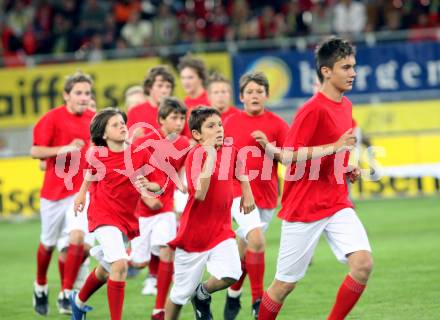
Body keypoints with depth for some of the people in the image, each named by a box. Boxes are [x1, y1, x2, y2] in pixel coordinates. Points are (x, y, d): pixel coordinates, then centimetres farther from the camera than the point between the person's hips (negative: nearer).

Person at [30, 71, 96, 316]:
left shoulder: (92, 118, 3)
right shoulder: (53, 118, -10)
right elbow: (36, 151, -13)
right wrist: (65, 149, -24)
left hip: (81, 190, 2)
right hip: (55, 188, -2)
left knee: (77, 239, -16)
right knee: (48, 244, 12)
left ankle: (66, 295, -5)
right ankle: (41, 286, 38)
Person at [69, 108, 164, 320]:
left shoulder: (141, 154, -7)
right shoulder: (98, 156, -6)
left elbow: (159, 185, -3)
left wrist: (148, 186, -23)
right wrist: (82, 193, 22)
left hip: (127, 218, 4)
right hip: (104, 215, -4)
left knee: (105, 270, 21)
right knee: (120, 265, -23)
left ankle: (79, 301, 49)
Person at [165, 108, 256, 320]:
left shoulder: (230, 151, 0)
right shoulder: (195, 155, -17)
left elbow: (240, 171, 25)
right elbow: (199, 193, -31)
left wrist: (247, 194, 15)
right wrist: (210, 155, -32)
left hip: (221, 230, 4)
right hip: (194, 233, -4)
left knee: (230, 275, -20)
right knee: (182, 292, 7)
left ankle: (203, 294, 12)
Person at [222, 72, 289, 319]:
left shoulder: (277, 124, 0)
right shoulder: (231, 123, 3)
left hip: (267, 195, 1)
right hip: (239, 193, -1)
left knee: (245, 248, 10)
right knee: (256, 239, -22)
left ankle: (234, 294, 34)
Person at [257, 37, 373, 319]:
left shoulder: (345, 106, 10)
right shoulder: (313, 109, -15)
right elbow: (288, 156, -20)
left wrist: (347, 169, 7)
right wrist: (335, 147, -25)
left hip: (338, 204, 7)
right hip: (304, 208, -6)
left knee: (363, 263, -15)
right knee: (286, 282, 2)